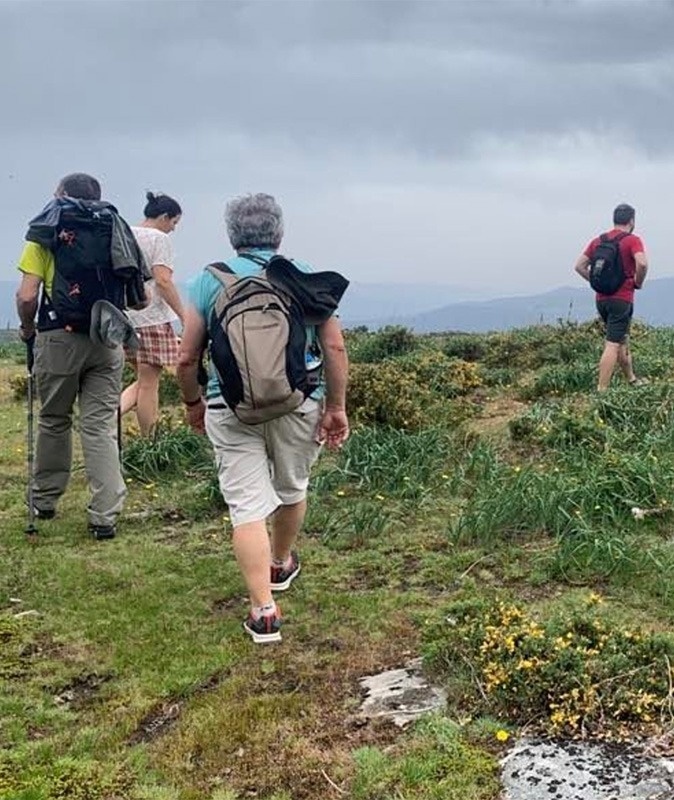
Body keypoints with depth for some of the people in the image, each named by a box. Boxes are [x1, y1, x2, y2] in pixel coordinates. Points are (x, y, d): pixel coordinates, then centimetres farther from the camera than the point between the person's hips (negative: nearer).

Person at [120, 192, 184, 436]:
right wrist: (184, 316, -16)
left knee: (143, 381, 18)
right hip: (151, 318, -7)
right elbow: (163, 281, -17)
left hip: (124, 317, 7)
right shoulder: (159, 239, -7)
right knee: (149, 383, 0)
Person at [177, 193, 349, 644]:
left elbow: (188, 359, 2)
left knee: (248, 505, 2)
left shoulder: (210, 281, 2)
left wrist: (193, 404, 18)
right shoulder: (306, 277, 3)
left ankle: (264, 610, -3)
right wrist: (337, 408, 3)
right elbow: (334, 347, -3)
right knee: (292, 489, 23)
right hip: (299, 403, 1)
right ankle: (281, 565, 45)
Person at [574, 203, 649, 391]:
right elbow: (642, 264, -24)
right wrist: (638, 282, -6)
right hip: (622, 299, -7)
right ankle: (601, 390, -13)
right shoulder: (632, 240, -7)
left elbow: (580, 266, 8)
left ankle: (631, 380, 34)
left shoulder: (598, 241, 10)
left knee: (622, 339, 22)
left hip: (602, 299, 7)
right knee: (612, 345, -9)